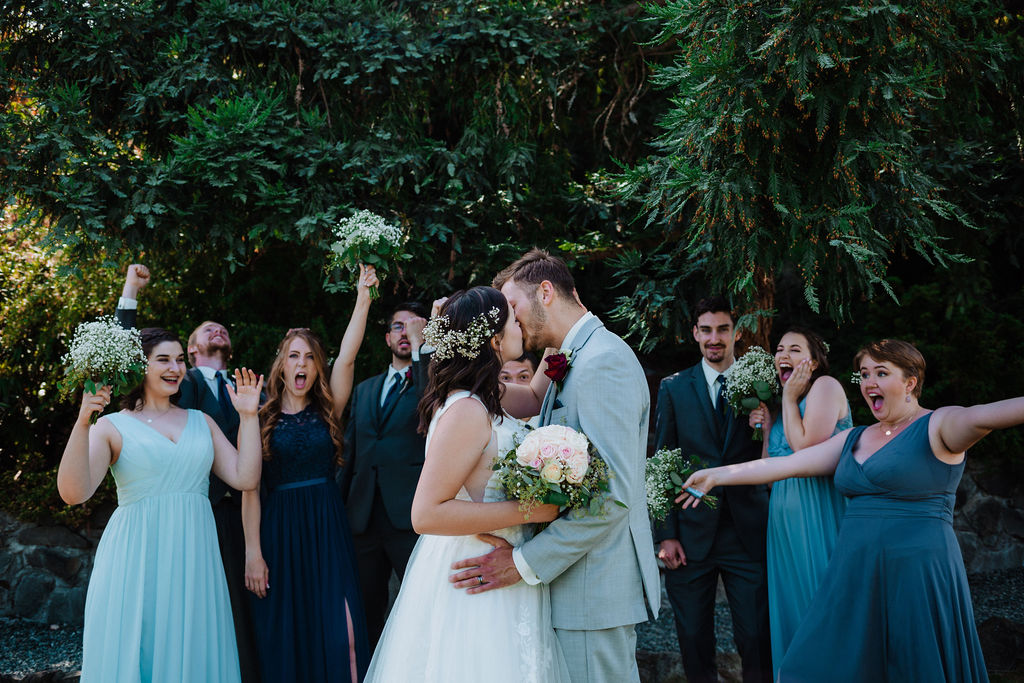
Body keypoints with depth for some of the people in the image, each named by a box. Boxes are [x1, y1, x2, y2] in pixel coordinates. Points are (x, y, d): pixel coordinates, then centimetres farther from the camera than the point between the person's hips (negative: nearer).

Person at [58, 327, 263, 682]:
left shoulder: (201, 422, 13)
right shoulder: (112, 426, 0)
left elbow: (245, 477, 6)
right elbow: (73, 492, -13)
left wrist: (248, 416, 2)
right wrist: (82, 421, -22)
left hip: (194, 558, 4)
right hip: (136, 559, -3)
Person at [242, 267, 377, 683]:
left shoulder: (327, 411, 7)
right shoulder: (261, 418, 2)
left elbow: (347, 357, -5)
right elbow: (250, 487, -2)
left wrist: (363, 298, -11)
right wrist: (252, 552, -8)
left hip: (327, 529, 1)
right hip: (279, 533, -1)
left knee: (338, 635, -6)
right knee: (284, 637, 1)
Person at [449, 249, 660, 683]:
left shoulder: (604, 361, -18)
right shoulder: (573, 362, 15)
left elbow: (614, 496, -24)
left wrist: (526, 562, -22)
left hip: (596, 588, -10)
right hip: (577, 579, 10)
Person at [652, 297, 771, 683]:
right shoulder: (674, 388, 7)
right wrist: (666, 534, -2)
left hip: (748, 533, -1)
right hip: (691, 534, 1)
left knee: (756, 641, 2)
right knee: (694, 640, 9)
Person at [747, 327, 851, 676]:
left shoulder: (826, 385, -6)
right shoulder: (783, 405, 17)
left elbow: (806, 448, -18)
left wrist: (789, 398, -9)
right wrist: (767, 429, 4)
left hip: (816, 513, -8)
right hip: (784, 516, 8)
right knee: (789, 602, 11)